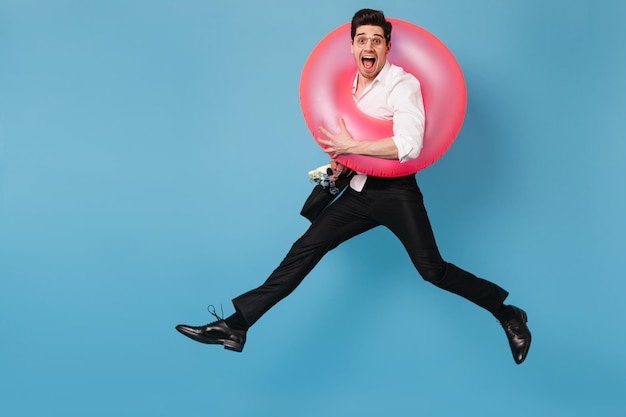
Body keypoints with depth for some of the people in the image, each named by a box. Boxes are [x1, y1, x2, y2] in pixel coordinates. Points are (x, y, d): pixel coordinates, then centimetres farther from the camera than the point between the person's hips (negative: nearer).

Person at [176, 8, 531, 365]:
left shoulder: (403, 84, -12)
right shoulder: (347, 85, 10)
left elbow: (408, 146, -27)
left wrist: (351, 147, -19)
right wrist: (340, 159, 9)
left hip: (397, 191, -6)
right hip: (360, 191, 6)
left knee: (433, 270, -7)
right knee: (306, 249, -1)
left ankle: (508, 315, 14)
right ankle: (236, 325, -2)